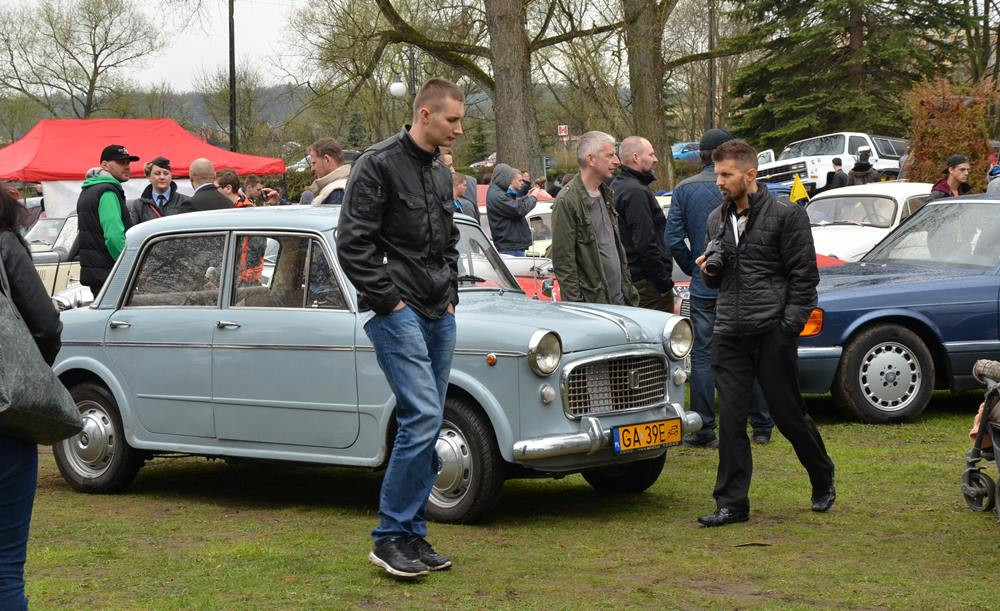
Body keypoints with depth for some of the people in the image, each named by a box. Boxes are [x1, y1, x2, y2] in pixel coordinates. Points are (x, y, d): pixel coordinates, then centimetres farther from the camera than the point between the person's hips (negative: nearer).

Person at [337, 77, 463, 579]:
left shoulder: (441, 174, 16)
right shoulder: (379, 165, -8)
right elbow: (353, 244, -14)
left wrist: (451, 293, 12)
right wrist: (388, 300, -14)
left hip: (439, 315, 8)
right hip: (396, 311, -8)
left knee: (426, 426, 8)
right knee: (422, 416, -17)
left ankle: (413, 535, 14)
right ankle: (389, 537, -9)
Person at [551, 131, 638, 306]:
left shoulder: (606, 195, 16)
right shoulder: (567, 201, -11)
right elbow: (563, 263, -14)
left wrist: (628, 288, 18)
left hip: (619, 299, 8)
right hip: (591, 303, -8)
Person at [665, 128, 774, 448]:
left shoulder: (684, 190, -2)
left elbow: (673, 239, -5)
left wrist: (694, 269, 8)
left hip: (704, 287, 0)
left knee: (703, 357, 4)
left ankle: (704, 431, 3)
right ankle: (762, 427, 15)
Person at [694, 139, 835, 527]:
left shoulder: (786, 216, -5)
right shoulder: (717, 220, 15)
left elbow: (804, 276, -6)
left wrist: (789, 327, -13)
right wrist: (710, 271, 1)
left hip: (771, 331, -5)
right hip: (730, 334, 5)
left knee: (789, 414, 4)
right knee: (731, 419, 0)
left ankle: (823, 481, 27)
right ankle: (732, 503, 3)